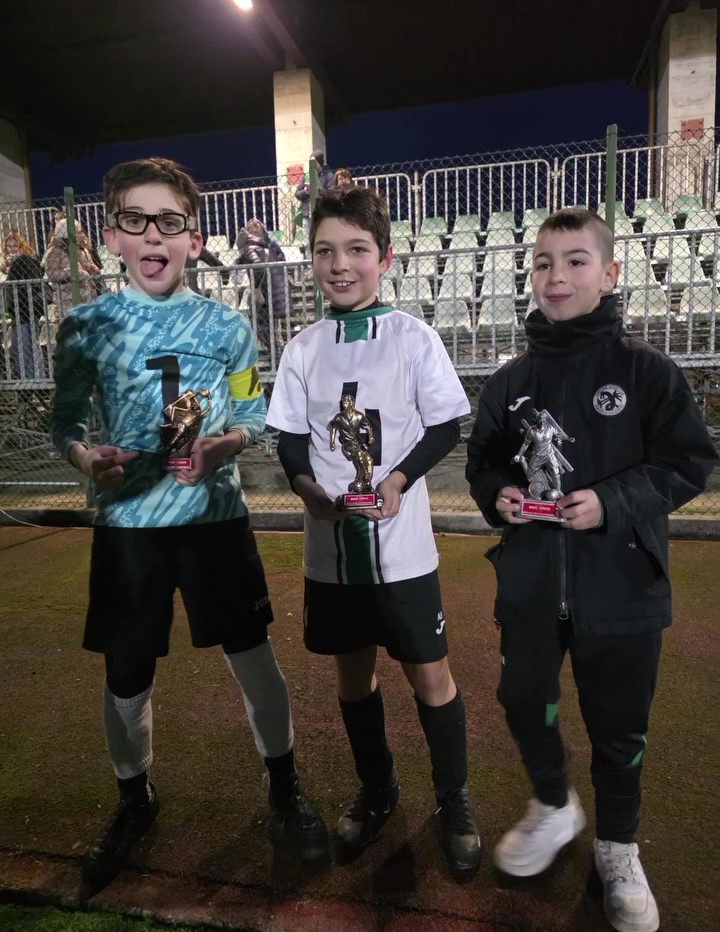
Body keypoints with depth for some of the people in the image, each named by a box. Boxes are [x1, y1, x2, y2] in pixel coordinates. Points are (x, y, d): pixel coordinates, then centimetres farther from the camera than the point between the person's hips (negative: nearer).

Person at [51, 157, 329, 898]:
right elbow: (64, 421, 5)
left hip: (215, 516, 0)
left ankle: (284, 789, 34)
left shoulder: (226, 326, -1)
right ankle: (134, 802, 41)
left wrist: (226, 443, -18)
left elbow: (256, 417, 3)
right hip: (127, 521, 1)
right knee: (126, 678, 12)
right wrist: (87, 457, -16)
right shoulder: (86, 326, -1)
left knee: (254, 661, 7)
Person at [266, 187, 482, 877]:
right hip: (329, 542, 4)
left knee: (430, 675, 7)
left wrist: (397, 481, -18)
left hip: (401, 542, -3)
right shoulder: (303, 348, 4)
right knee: (352, 671, 17)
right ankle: (377, 792, 40)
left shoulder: (412, 337, -5)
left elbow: (446, 426, -3)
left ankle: (454, 802, 31)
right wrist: (307, 486, -14)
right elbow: (289, 438, 5)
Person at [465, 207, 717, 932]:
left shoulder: (647, 371, -7)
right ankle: (554, 805, 46)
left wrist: (613, 502, -20)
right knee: (522, 701, 14)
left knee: (618, 725, 13)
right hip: (529, 581, 3)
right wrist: (496, 495, -11)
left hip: (622, 584, -2)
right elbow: (481, 462, 10)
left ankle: (617, 847, 41)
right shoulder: (511, 381, 2)